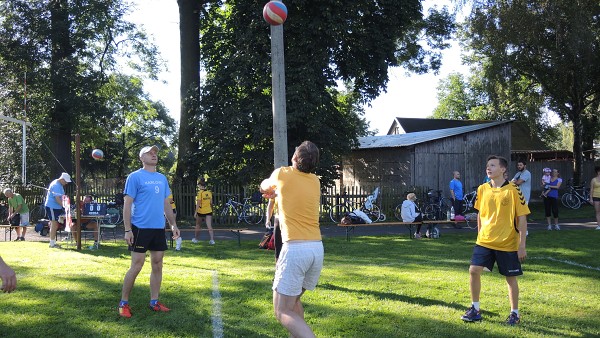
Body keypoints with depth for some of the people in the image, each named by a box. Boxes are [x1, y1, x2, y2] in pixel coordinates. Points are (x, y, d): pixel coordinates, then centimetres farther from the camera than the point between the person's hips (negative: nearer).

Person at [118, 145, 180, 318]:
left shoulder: (162, 178, 13)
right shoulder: (135, 177, -5)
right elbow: (127, 205, -8)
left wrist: (173, 224, 12)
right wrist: (127, 230, -14)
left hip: (159, 228, 6)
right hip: (140, 228, -6)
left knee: (157, 266, 8)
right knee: (136, 266, -5)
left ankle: (154, 302, 18)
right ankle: (123, 303, 7)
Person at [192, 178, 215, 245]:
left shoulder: (200, 193, -13)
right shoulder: (209, 192, 3)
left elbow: (198, 203, -15)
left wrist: (195, 213, -12)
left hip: (201, 212, -4)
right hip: (209, 211, 4)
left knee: (198, 225, 16)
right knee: (209, 226, -2)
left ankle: (195, 239, 28)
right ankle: (212, 240, -14)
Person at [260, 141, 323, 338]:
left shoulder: (283, 174, -1)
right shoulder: (315, 181, 11)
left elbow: (265, 187, 23)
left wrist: (269, 189, 46)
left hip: (295, 248, -6)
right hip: (317, 248, 6)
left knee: (283, 311, -4)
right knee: (293, 299, 25)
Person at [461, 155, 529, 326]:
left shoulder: (513, 190, -11)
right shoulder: (482, 189, 2)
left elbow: (522, 219, -9)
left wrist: (522, 245, -11)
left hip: (508, 243, -4)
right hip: (484, 241, 4)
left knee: (510, 278, 6)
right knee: (474, 270, -6)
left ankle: (515, 314, 24)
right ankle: (475, 309, 10)